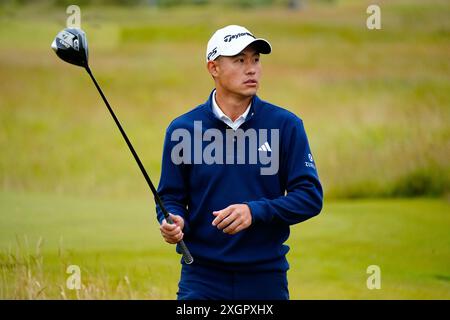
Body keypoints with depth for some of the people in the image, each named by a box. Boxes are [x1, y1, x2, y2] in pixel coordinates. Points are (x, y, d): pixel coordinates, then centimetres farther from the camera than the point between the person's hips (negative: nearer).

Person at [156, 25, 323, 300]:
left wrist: (256, 211, -18)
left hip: (267, 277, 0)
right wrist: (173, 222, -16)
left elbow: (310, 196, -3)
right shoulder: (182, 129, 1)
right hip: (202, 277, 0)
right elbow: (170, 196, 7)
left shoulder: (286, 125, -1)